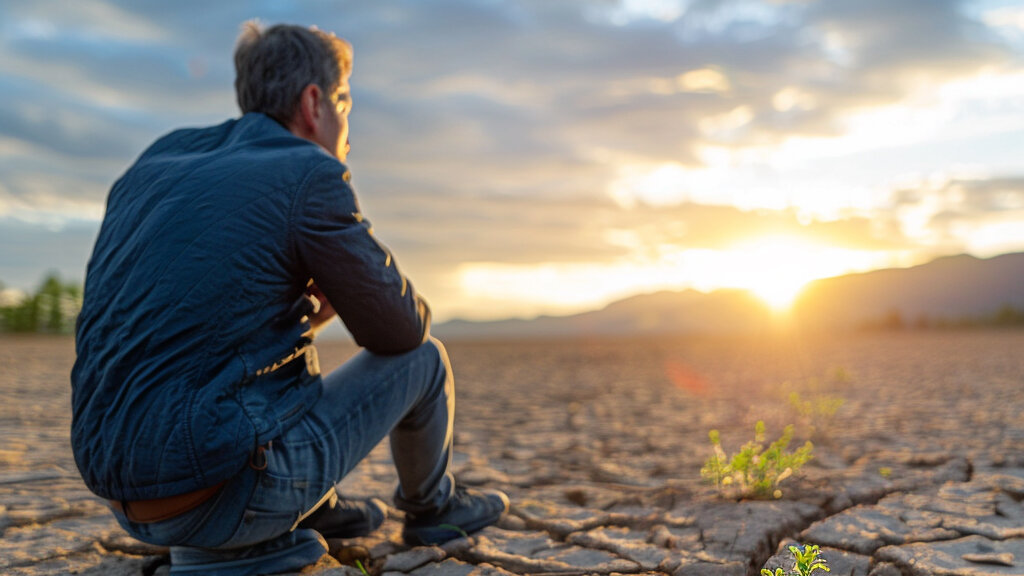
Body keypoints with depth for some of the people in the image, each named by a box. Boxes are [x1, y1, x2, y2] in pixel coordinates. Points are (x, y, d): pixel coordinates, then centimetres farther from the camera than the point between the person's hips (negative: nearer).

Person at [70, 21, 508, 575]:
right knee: (424, 359, 9)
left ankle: (319, 509, 30)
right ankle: (432, 506, 36)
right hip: (224, 493, -8)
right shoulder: (309, 176, -10)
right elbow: (400, 330, -2)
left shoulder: (155, 161, 11)